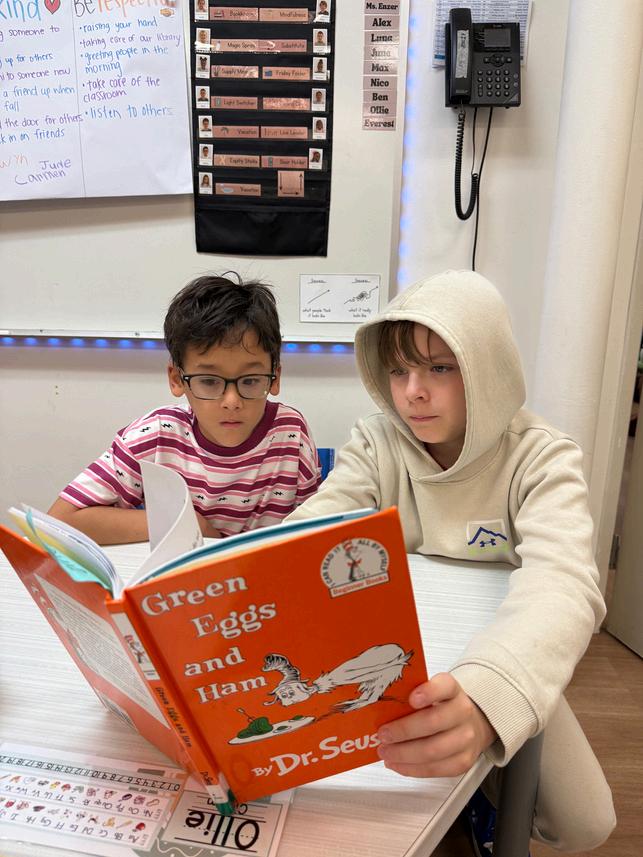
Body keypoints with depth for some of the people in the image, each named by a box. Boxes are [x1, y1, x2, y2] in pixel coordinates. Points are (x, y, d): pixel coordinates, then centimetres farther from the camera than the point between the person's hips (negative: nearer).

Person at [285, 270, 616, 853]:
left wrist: (487, 700, -59)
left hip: (501, 673, -1)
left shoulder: (541, 459, -20)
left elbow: (563, 587, -38)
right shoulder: (376, 446, -12)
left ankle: (490, 793, 21)